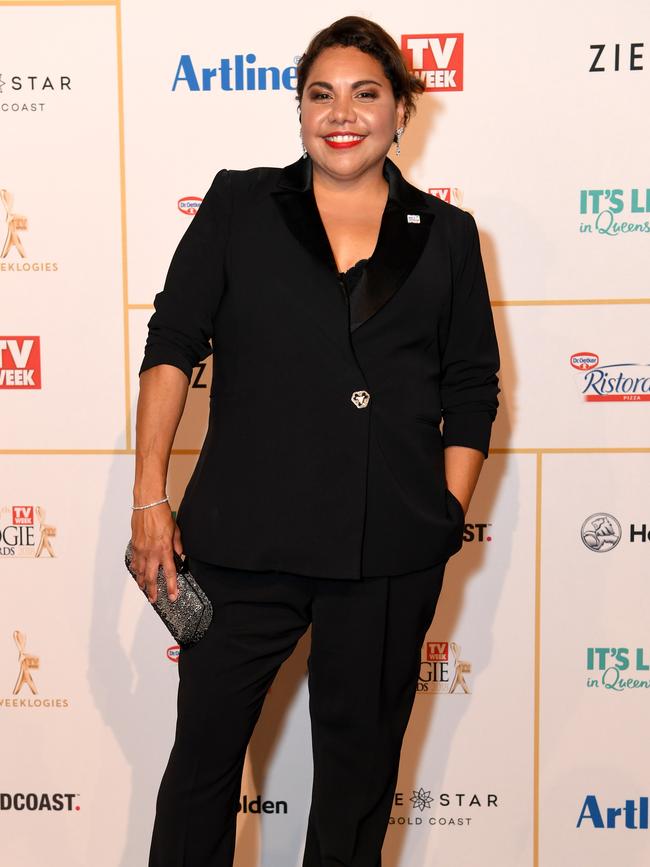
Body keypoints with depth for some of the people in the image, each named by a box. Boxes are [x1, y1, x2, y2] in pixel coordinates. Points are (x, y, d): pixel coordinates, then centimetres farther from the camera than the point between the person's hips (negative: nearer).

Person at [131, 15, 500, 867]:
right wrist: (150, 497, -5)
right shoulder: (240, 206, 6)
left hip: (391, 555, 1)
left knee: (360, 757, 15)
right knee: (205, 743, 8)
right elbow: (172, 344, 2)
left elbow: (472, 391, 10)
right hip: (245, 538, -1)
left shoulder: (446, 236, 8)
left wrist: (447, 517, 3)